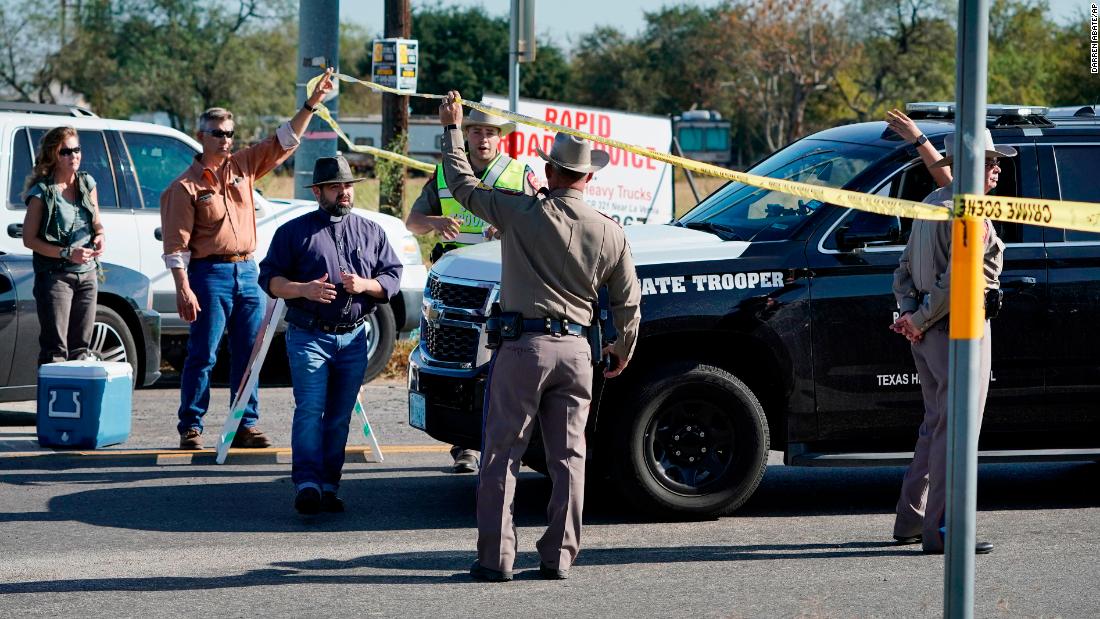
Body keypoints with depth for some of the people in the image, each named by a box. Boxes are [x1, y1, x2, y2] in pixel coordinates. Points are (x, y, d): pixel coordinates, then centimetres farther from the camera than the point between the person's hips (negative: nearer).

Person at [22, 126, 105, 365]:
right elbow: (29, 239, -10)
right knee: (55, 350, -8)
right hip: (55, 275, -6)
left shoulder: (87, 183, 8)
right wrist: (67, 253, -18)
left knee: (80, 348, 11)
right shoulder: (42, 192, -9)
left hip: (87, 274, 6)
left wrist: (99, 236, -5)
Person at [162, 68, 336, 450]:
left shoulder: (243, 167, 11)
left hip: (246, 272, 5)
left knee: (247, 354, 6)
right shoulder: (186, 185, -4)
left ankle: (246, 426, 11)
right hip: (209, 275, -5)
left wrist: (312, 104, 1)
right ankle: (190, 428, 0)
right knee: (203, 355, -5)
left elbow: (284, 141, 11)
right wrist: (183, 289, -16)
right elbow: (176, 243, -8)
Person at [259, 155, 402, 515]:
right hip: (309, 337, -3)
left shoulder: (371, 232, 15)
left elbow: (393, 278, 12)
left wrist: (365, 285, -9)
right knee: (310, 410, -14)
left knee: (340, 417, 3)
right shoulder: (295, 232, 6)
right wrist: (303, 289, -16)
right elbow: (269, 278, 3)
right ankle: (307, 484, -18)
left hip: (354, 339, 3)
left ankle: (329, 486, 6)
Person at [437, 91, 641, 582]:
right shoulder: (610, 233, 4)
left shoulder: (522, 213, -6)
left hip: (524, 345, -3)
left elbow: (462, 183, 7)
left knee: (502, 455, 1)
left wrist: (452, 127, 20)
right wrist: (623, 352, 28)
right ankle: (559, 557, 8)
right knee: (568, 458, 9)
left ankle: (496, 558, -1)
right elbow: (628, 303, 11)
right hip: (576, 350, 3)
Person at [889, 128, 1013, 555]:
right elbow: (956, 281, -25)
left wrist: (912, 313, 1)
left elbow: (904, 271, 15)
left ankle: (912, 520, 24)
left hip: (929, 334, 10)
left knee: (935, 425, 18)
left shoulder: (930, 205, 14)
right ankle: (942, 531, -7)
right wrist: (919, 321, -15)